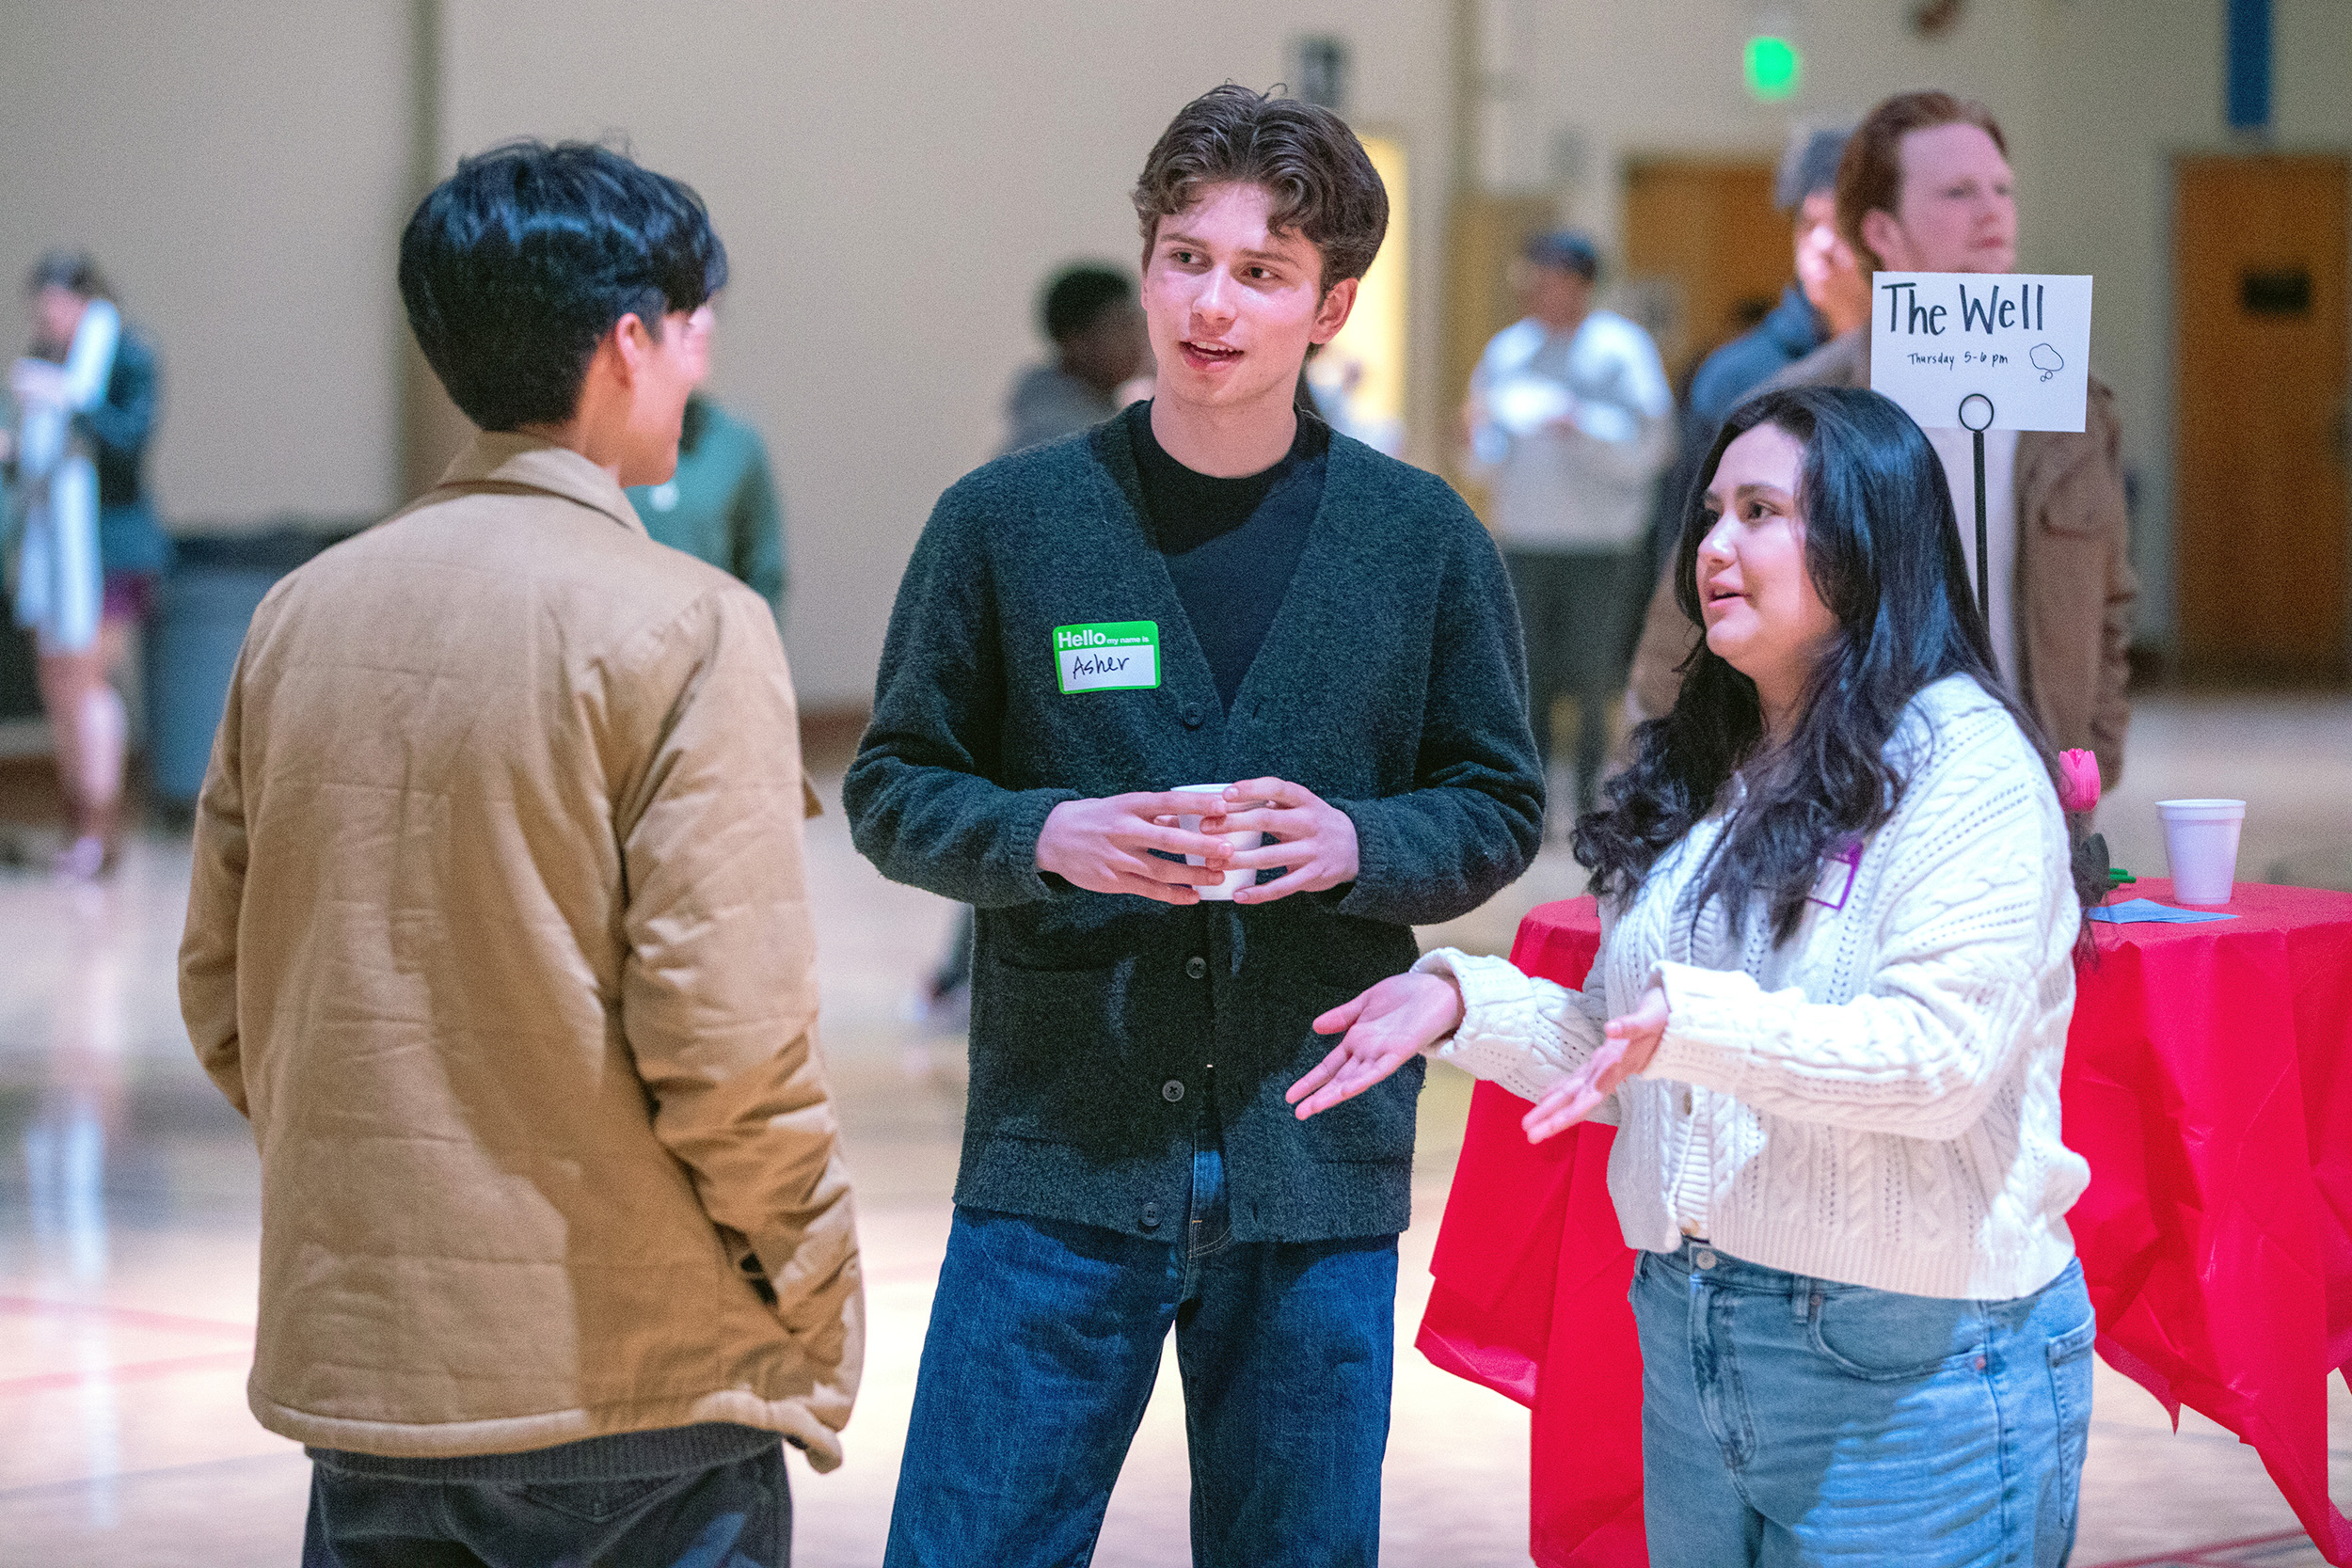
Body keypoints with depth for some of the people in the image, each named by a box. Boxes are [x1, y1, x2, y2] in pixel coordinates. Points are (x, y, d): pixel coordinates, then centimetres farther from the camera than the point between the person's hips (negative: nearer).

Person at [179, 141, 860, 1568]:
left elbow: (223, 993, 10)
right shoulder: (684, 626, -11)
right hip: (631, 1385, -5)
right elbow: (725, 1033, -16)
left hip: (355, 1372, 6)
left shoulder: (304, 613, 7)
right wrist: (818, 1317, -4)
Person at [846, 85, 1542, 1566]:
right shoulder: (1007, 520, 0)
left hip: (1316, 1165, 1)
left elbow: (1501, 806, 9)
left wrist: (1356, 844, -12)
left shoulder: (1423, 539, 4)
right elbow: (895, 789, 6)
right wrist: (1046, 836, -15)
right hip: (1057, 1161, -1)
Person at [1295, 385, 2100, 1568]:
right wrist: (1465, 1001, 3)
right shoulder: (1698, 776, 14)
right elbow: (1626, 1055, 18)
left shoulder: (1963, 760, -11)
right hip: (1690, 1354, 8)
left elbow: (1942, 1056, -23)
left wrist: (1693, 1018, -33)